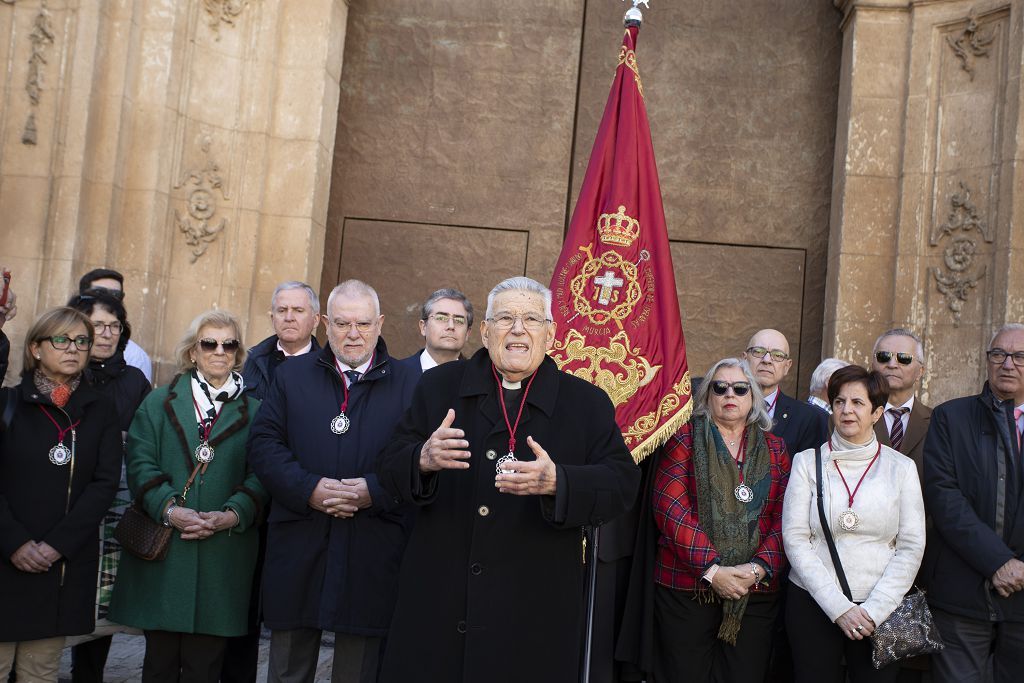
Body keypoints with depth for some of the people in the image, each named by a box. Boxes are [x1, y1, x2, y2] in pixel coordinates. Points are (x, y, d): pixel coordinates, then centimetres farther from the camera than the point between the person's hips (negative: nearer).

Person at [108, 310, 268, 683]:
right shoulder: (158, 403, 11)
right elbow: (140, 464, 1)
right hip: (162, 555, 1)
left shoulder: (254, 411, 9)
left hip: (222, 556, 0)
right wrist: (169, 508, -14)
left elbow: (261, 475, 2)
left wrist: (232, 514, -14)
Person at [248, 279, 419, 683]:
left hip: (372, 557, -1)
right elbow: (264, 445, 1)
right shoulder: (293, 376, 9)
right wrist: (308, 489, -13)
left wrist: (373, 491, -18)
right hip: (298, 549, 2)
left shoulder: (409, 385, 2)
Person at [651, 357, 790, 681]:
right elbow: (671, 508, -8)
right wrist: (711, 569, -16)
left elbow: (783, 517, 5)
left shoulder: (774, 448, 12)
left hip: (757, 591, 3)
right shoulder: (686, 438, 2)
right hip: (686, 589, -2)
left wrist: (759, 567, -12)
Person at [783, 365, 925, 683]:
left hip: (882, 609, 0)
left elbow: (911, 547, 0)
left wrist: (874, 610, -9)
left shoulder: (901, 467, 3)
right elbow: (795, 539, -4)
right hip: (813, 603, 0)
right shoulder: (807, 462, 1)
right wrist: (839, 607, -10)